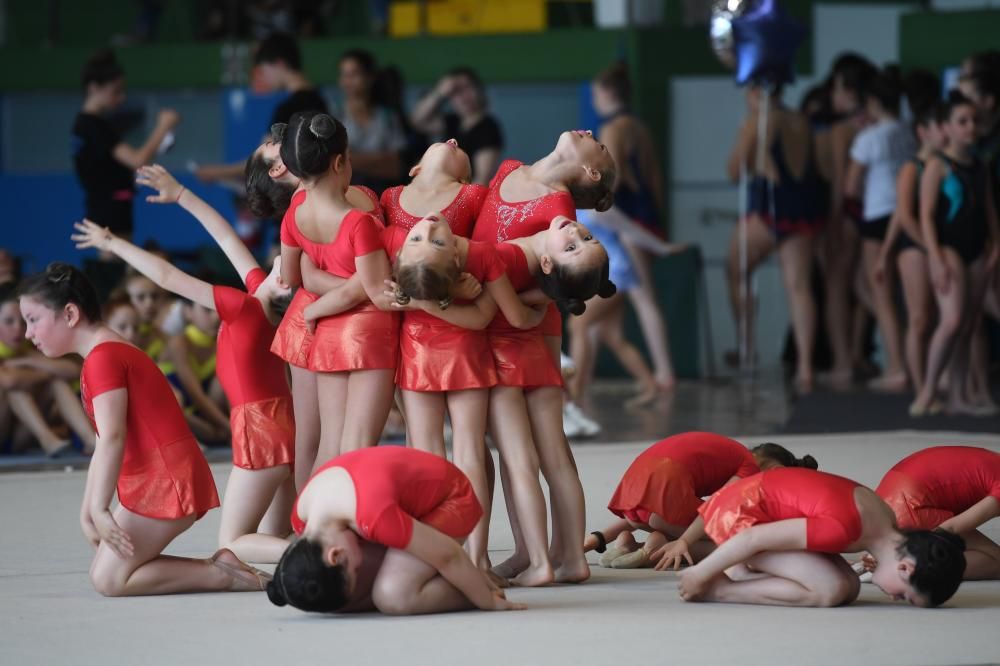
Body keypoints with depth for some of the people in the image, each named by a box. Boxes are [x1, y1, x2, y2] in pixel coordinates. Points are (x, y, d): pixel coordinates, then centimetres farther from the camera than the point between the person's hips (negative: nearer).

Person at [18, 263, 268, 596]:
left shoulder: (103, 358, -13)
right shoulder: (113, 353, 19)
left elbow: (112, 439, -23)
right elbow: (105, 445, 18)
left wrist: (100, 509, -27)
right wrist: (87, 513, 16)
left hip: (166, 483, -10)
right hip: (154, 484, 10)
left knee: (108, 580, -9)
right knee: (103, 572, 8)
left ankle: (223, 576, -9)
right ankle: (217, 568, 4)